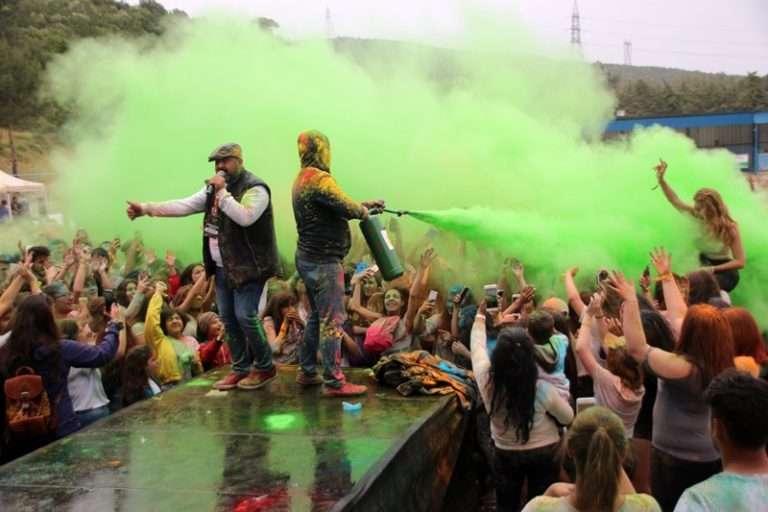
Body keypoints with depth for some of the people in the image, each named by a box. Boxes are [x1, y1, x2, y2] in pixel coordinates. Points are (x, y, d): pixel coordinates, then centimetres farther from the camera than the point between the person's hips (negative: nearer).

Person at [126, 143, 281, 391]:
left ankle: (265, 367, 8)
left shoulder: (255, 188, -13)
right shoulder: (214, 189, 13)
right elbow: (185, 205, 9)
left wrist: (223, 192, -23)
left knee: (245, 317, -9)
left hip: (248, 266, -8)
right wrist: (145, 208, 2)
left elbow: (245, 217, -29)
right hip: (222, 267, 8)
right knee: (228, 319, 11)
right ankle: (240, 368, 22)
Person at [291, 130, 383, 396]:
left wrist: (364, 204, 15)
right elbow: (349, 208, -21)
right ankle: (333, 382, -3)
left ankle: (308, 372, 26)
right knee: (332, 320, -6)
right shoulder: (319, 179, -19)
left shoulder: (302, 179, 14)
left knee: (317, 316, 18)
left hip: (308, 258, 10)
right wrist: (364, 210, 0)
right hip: (324, 262, -10)